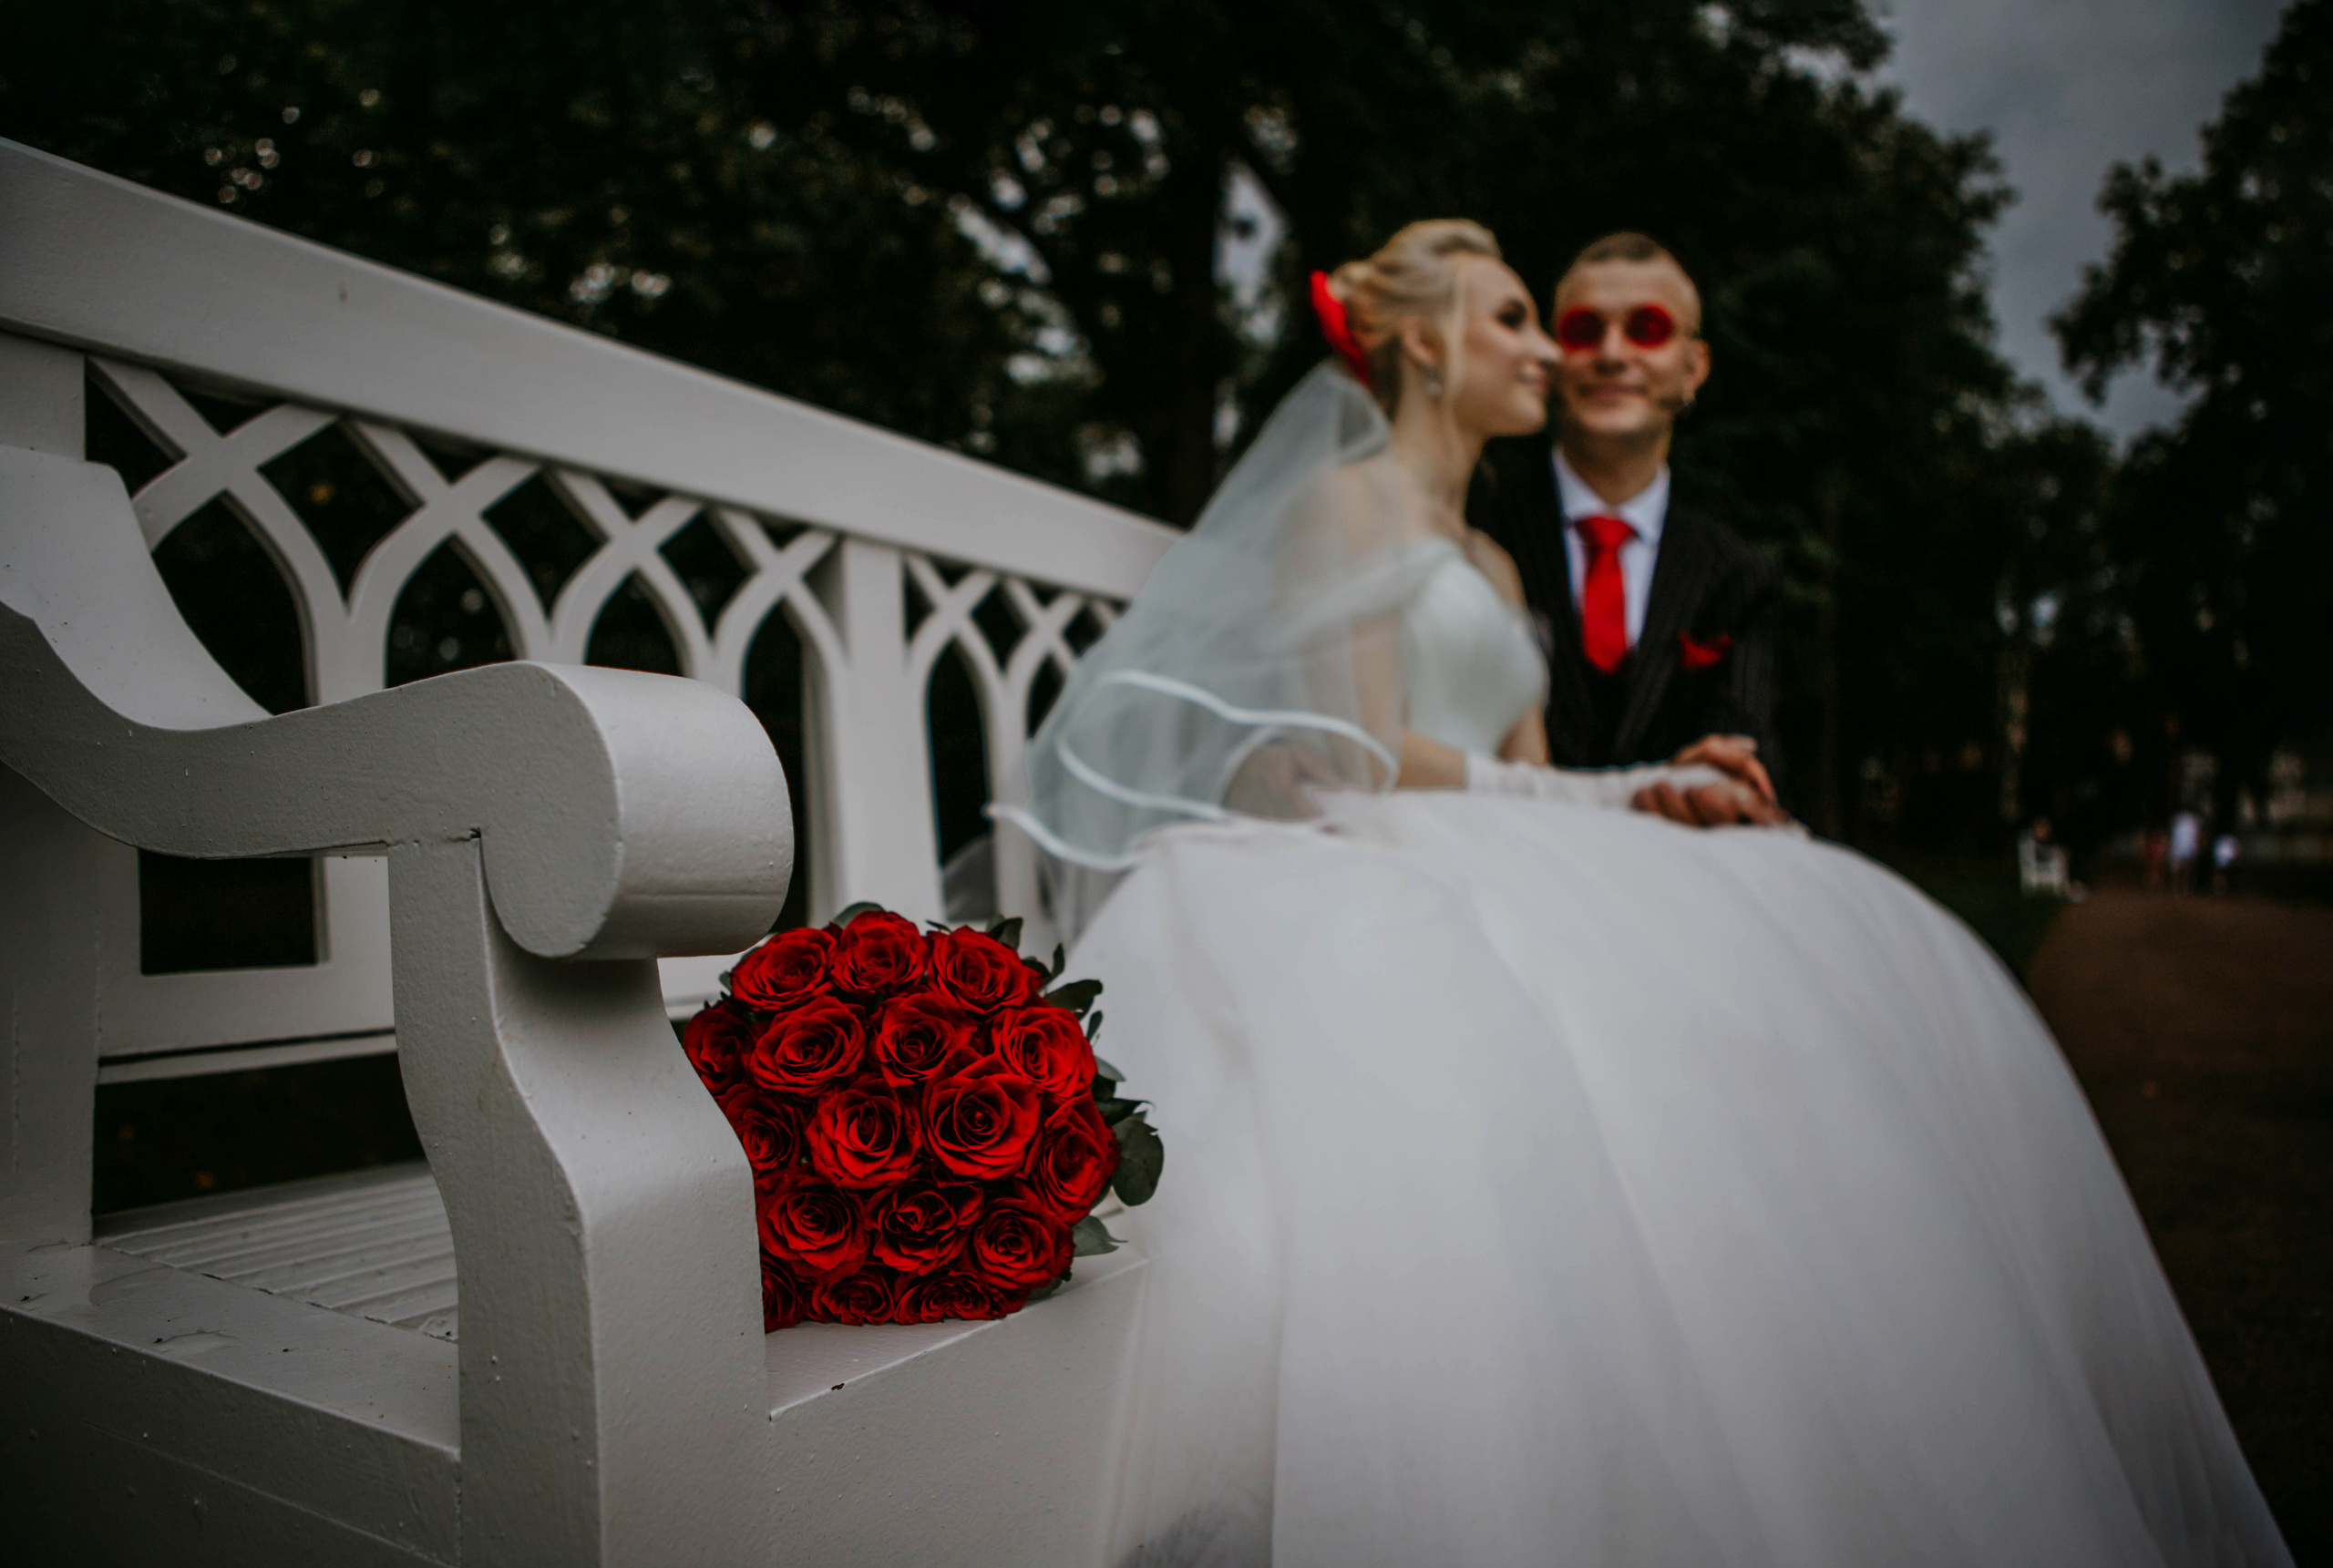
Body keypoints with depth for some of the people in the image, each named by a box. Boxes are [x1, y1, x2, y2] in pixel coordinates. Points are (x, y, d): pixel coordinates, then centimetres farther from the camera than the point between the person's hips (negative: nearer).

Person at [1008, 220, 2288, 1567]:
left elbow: (1529, 788, 17)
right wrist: (1625, 798, -6)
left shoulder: (1493, 568, 28)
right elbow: (1365, 757, -9)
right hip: (1364, 888, -7)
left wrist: (1651, 796, -4)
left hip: (1494, 887, 8)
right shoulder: (1344, 501, 3)